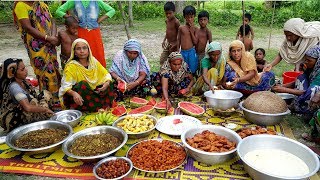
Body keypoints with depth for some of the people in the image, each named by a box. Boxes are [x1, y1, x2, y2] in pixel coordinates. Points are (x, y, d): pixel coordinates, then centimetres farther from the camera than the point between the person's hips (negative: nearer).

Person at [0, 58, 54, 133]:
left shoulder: (22, 81, -3)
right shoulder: (14, 87, -28)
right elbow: (28, 108, -38)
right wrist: (45, 109, -27)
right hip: (14, 121, -8)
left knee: (46, 94, 0)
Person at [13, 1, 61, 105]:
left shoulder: (42, 5, 16)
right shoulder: (21, 6, -4)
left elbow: (52, 21, 11)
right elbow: (28, 27, -14)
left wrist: (54, 37, -8)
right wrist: (48, 38, -17)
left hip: (49, 44, 6)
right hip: (36, 46, -6)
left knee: (54, 70, 8)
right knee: (45, 73, -5)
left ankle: (55, 98, 20)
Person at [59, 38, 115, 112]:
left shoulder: (93, 61, 0)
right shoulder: (71, 66, -13)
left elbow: (106, 75, 4)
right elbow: (66, 86, -22)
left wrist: (107, 83, -20)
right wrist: (74, 93, -44)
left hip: (93, 92, 4)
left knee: (108, 84, -13)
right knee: (83, 84, -32)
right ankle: (103, 106, -21)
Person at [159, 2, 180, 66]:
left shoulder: (176, 22, -16)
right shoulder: (167, 21, 6)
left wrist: (175, 44, -21)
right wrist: (164, 40, 11)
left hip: (174, 45, -8)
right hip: (167, 44, 8)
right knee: (162, 60, 10)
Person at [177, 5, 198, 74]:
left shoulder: (195, 28, 0)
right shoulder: (181, 28, 3)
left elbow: (195, 42, -6)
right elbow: (178, 40, 8)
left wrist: (191, 31, -10)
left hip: (191, 52, -1)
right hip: (182, 52, 1)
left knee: (192, 71, 6)